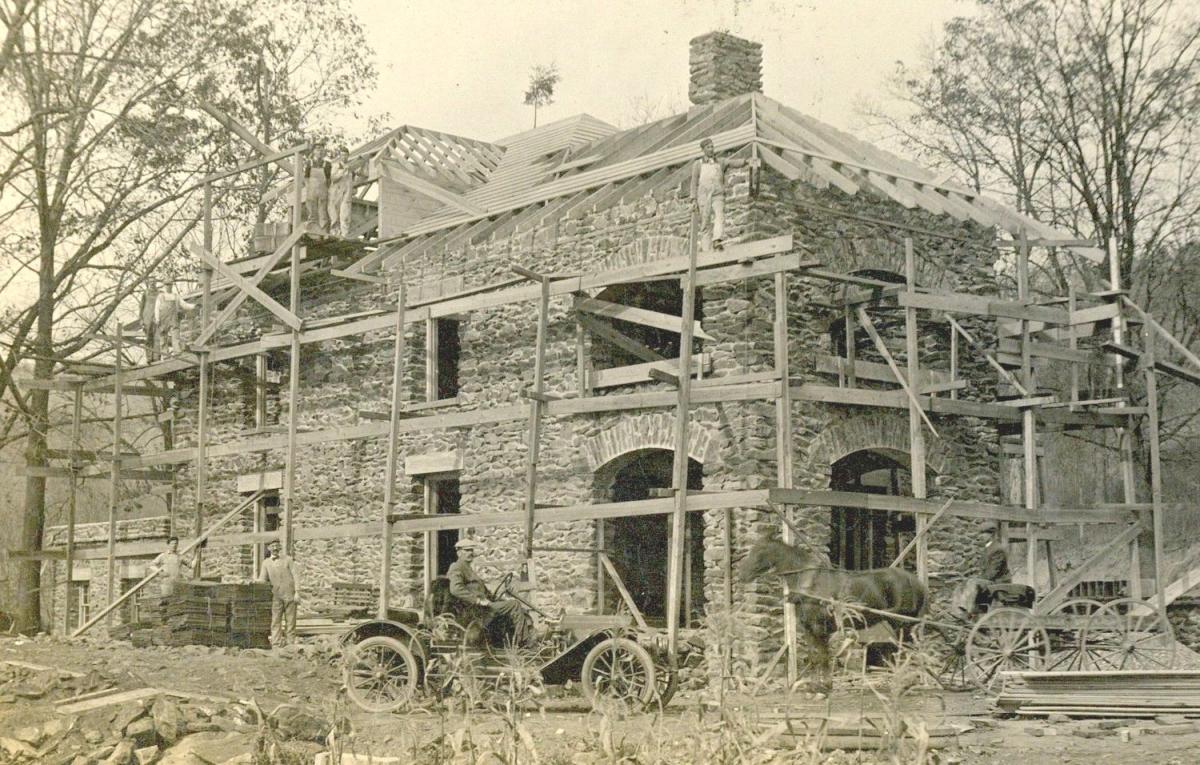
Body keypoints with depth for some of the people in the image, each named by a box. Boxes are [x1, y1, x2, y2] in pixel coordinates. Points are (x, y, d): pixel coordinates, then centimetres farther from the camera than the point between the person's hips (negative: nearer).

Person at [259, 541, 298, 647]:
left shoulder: (288, 559, 8)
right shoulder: (266, 563, 13)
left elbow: (295, 575, 3)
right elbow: (262, 579, 8)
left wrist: (297, 592, -6)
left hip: (289, 594, -1)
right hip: (276, 596, 1)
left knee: (290, 621, -1)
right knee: (275, 620, -5)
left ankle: (290, 643, 1)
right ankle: (276, 645, -6)